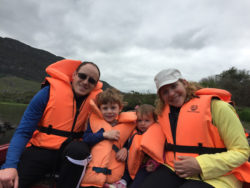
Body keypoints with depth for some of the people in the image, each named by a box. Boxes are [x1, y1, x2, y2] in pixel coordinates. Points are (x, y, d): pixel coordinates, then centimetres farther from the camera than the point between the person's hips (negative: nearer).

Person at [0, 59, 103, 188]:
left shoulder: (95, 99, -5)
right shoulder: (50, 92, -9)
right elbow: (23, 132, -7)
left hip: (71, 153, 2)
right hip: (39, 150, -1)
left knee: (79, 148, -32)